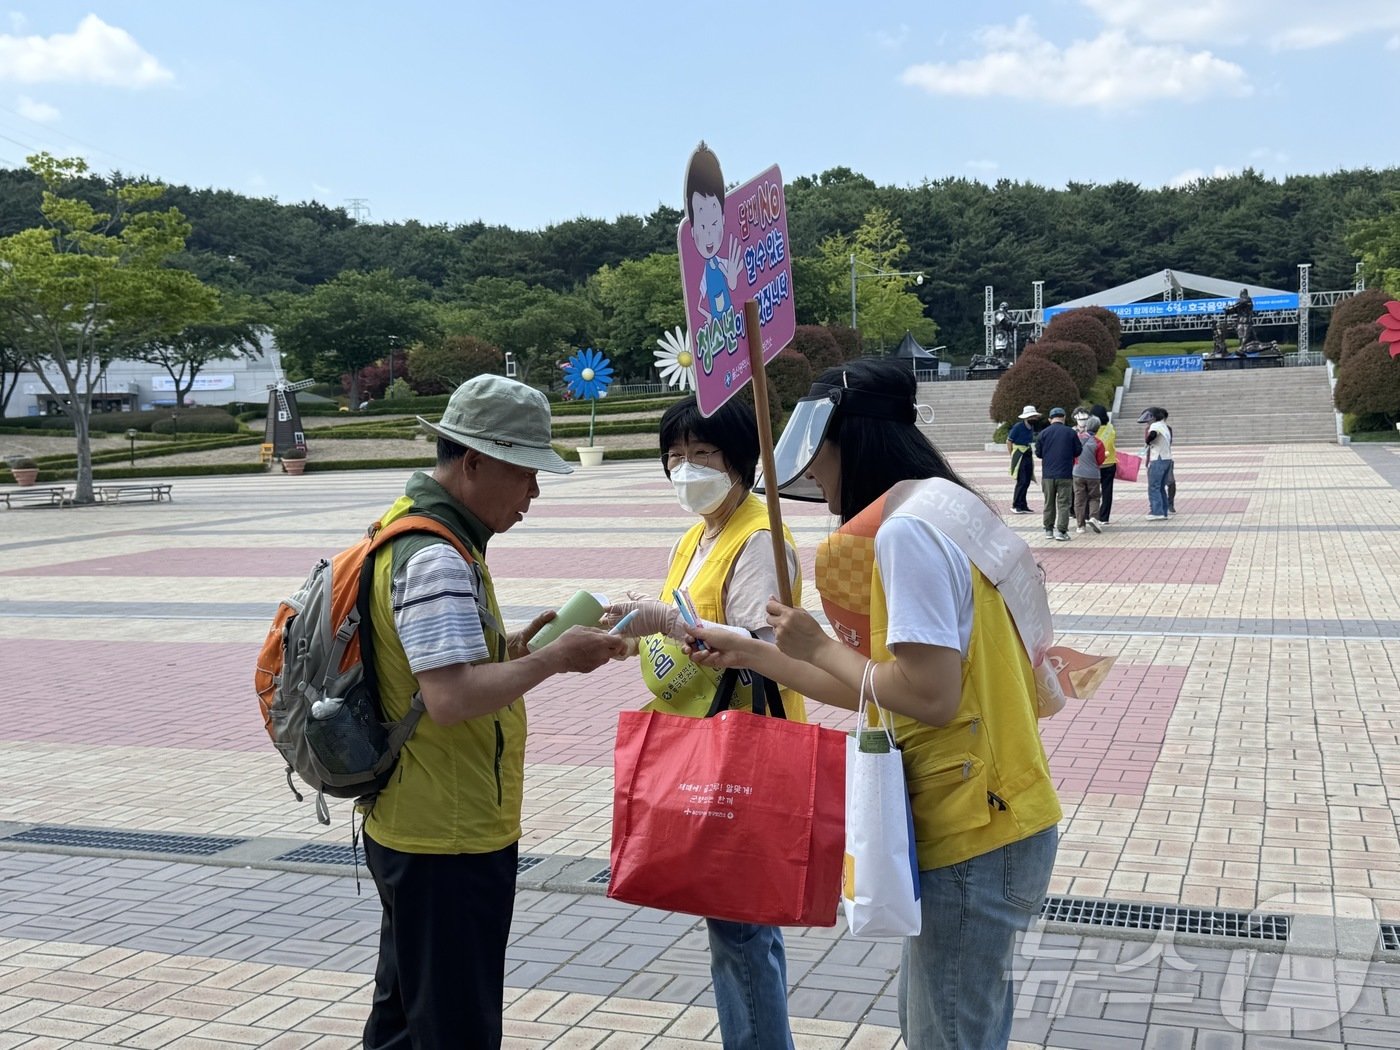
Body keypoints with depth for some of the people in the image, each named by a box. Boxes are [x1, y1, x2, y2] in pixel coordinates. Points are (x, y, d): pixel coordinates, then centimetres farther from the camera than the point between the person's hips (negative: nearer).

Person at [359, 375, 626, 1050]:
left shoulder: (416, 528, 11)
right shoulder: (435, 556, -22)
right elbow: (451, 698, -31)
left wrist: (516, 647, 6)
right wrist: (554, 659, -20)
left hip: (412, 828, 10)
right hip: (449, 840, -10)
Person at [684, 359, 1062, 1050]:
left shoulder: (906, 530, -18)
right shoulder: (938, 514, 13)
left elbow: (928, 696, -25)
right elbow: (880, 691, 15)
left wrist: (817, 646, -10)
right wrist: (751, 654, 18)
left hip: (971, 834, -10)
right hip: (974, 819, 10)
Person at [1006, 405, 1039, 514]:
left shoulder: (1031, 428, 10)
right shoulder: (1018, 427, -11)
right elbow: (1009, 441, -7)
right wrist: (1013, 455, -5)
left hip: (1028, 456, 7)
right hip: (1019, 457, -7)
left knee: (1027, 482, 8)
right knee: (1022, 481, -11)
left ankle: (1022, 506, 14)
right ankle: (1015, 506, -4)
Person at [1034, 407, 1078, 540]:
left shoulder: (1043, 434, -1)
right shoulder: (1071, 433, -4)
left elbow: (1038, 453, 5)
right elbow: (1078, 452, 2)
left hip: (1048, 474, 2)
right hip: (1065, 474, -2)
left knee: (1049, 503, 14)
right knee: (1063, 503, 1)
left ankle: (1049, 529, 20)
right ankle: (1061, 531, -5)